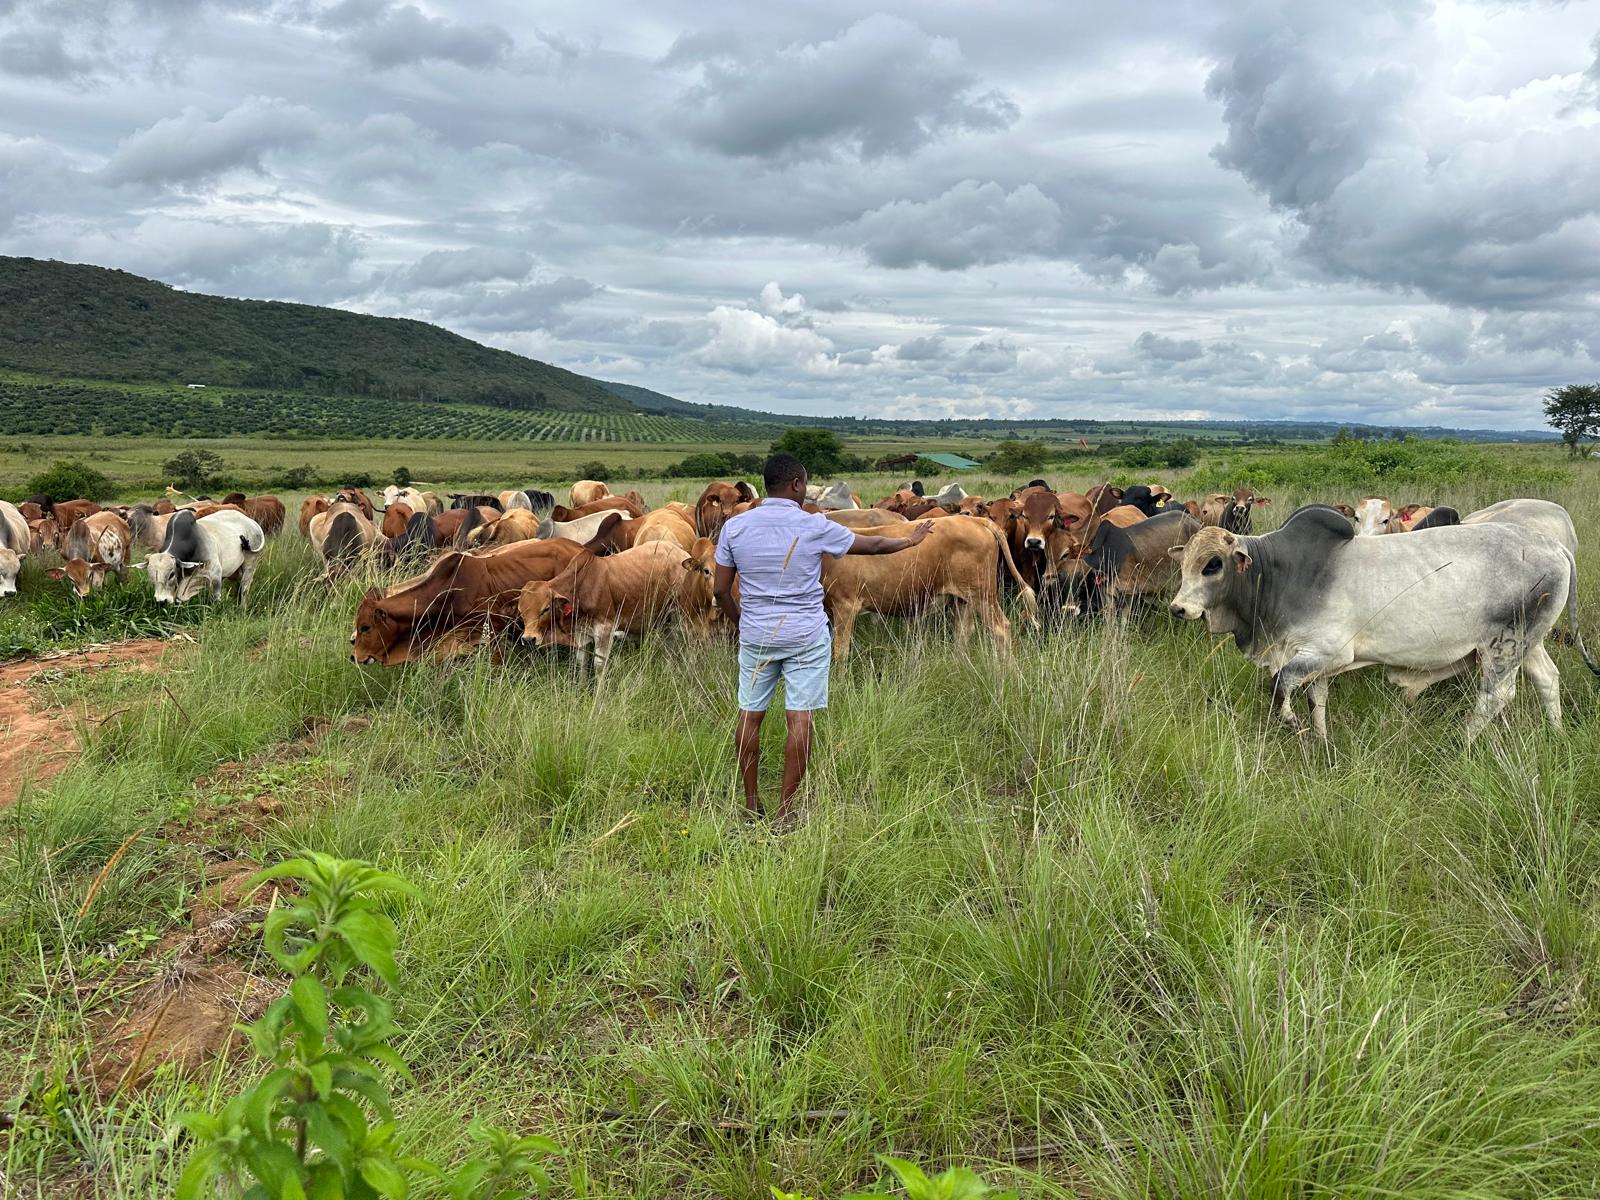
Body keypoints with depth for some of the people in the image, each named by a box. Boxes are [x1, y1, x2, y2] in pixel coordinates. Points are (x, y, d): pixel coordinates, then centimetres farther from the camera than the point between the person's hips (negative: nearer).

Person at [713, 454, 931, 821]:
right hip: (806, 637, -3)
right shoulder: (815, 526, -7)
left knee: (750, 716, 12)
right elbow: (871, 544, 6)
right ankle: (784, 811, 5)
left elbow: (721, 590, 3)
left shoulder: (735, 527, -1)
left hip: (755, 636, 3)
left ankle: (751, 805, 20)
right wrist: (909, 540, 24)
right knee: (800, 720, 2)